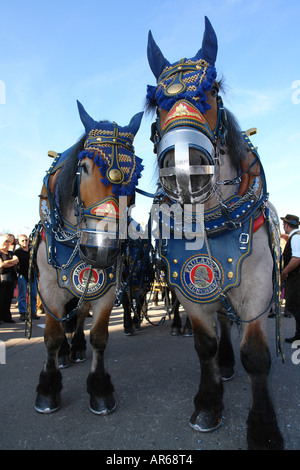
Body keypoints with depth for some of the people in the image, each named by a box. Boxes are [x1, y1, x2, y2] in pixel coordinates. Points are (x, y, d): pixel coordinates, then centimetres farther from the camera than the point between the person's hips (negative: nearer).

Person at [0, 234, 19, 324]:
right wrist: (12, 263, -3)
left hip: (10, 278, 5)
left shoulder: (11, 253, 20)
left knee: (8, 298, 5)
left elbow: (16, 260, 2)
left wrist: (7, 262, -12)